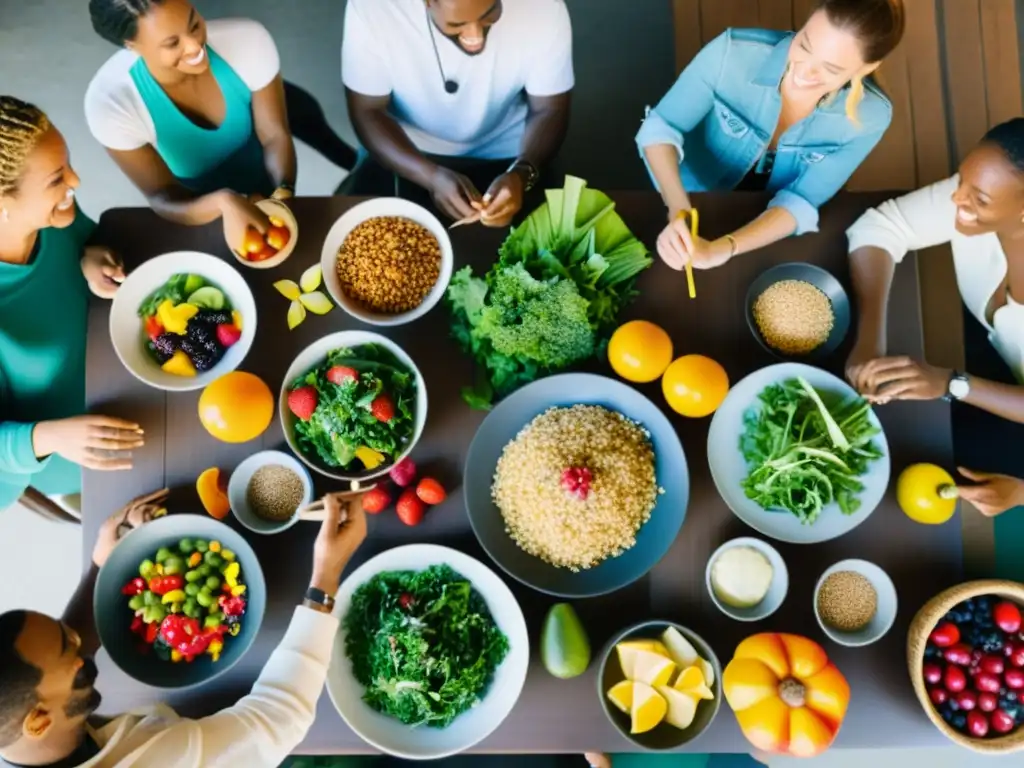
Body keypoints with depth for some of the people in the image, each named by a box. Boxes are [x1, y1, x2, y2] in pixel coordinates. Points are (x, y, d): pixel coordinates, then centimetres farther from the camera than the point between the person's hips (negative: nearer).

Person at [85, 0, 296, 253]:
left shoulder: (249, 39, -27)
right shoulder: (111, 100, -31)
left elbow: (275, 135, -17)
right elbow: (162, 198, -26)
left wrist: (282, 196, -39)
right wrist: (223, 202, -50)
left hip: (264, 196, 2)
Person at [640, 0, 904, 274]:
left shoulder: (869, 115, -25)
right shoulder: (734, 53, -29)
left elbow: (801, 202, -23)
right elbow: (661, 127, -20)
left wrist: (720, 249, -41)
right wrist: (678, 210, -40)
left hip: (774, 227, 1)